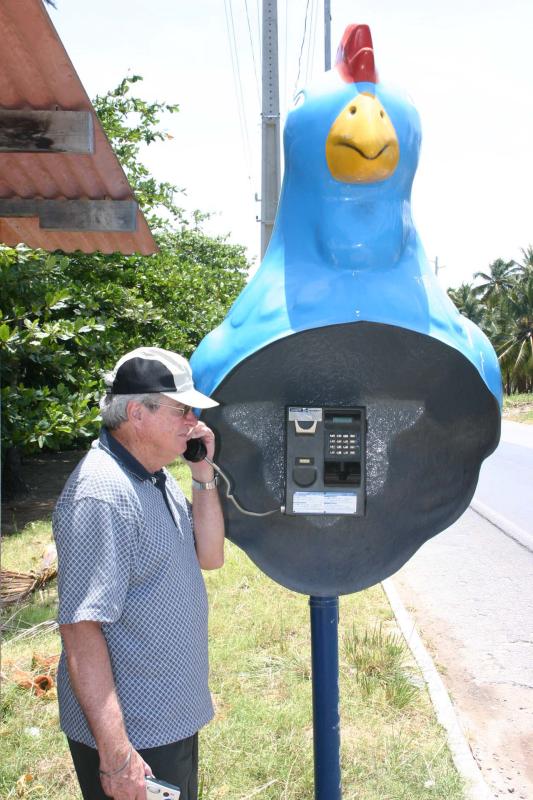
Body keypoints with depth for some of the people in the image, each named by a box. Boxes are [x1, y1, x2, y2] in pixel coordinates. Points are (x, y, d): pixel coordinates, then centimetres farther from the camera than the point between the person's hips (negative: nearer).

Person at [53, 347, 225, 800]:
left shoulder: (156, 478, 5)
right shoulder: (102, 495, -26)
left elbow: (209, 557, 6)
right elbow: (81, 627, -27)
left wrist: (204, 477, -7)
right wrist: (115, 753, -26)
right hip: (133, 736, -9)